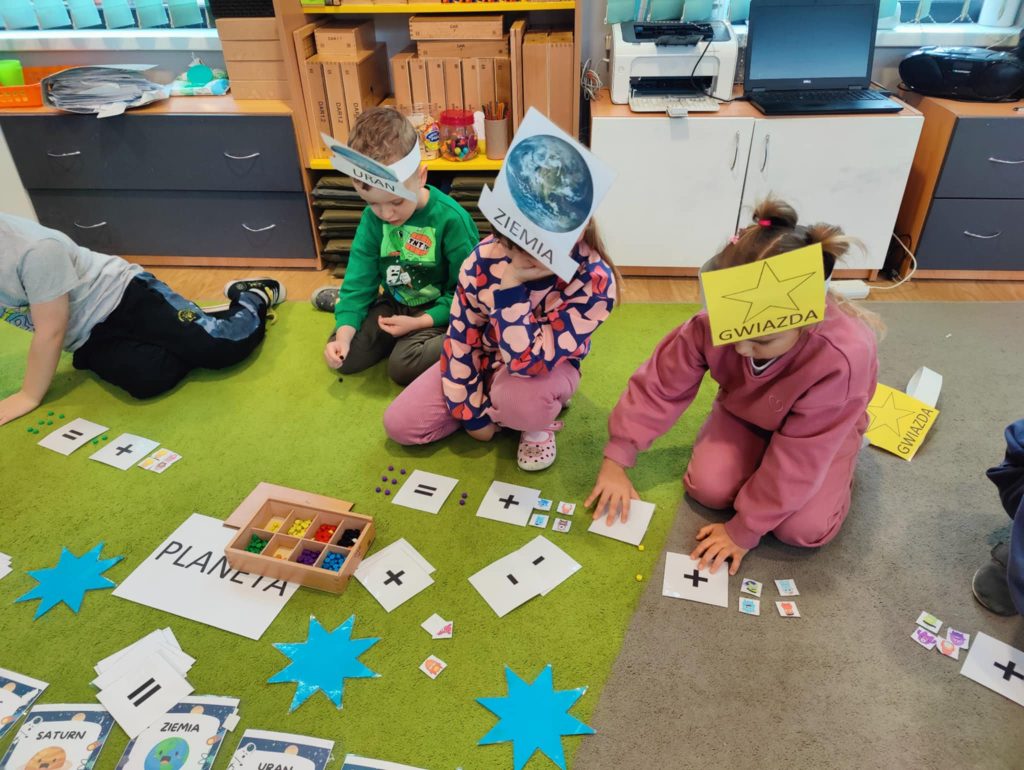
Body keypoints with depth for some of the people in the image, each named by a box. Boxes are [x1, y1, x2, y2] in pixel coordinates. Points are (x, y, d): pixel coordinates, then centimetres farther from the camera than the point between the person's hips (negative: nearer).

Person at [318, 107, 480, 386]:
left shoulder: (451, 219, -24)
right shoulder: (372, 217, -9)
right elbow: (360, 277, -7)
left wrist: (418, 323, -23)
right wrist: (345, 331, -20)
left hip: (435, 312, -5)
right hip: (393, 303, 5)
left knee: (402, 366, -26)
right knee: (344, 357, -7)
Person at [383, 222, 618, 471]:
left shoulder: (595, 279, -32)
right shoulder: (486, 257, -25)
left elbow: (528, 361, -38)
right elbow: (460, 339, -12)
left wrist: (510, 285, -44)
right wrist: (474, 414, -8)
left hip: (548, 368, -3)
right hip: (486, 357, 3)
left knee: (519, 397, -41)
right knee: (398, 424, -7)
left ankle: (537, 423, -3)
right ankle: (497, 408, 9)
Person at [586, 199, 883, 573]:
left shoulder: (844, 357, -43)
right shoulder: (713, 322, -33)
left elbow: (797, 461, -34)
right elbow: (659, 386, -19)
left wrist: (743, 530, -25)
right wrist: (616, 460, -18)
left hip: (822, 429, -2)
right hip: (746, 410, 3)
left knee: (804, 529, -20)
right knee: (707, 487, -19)